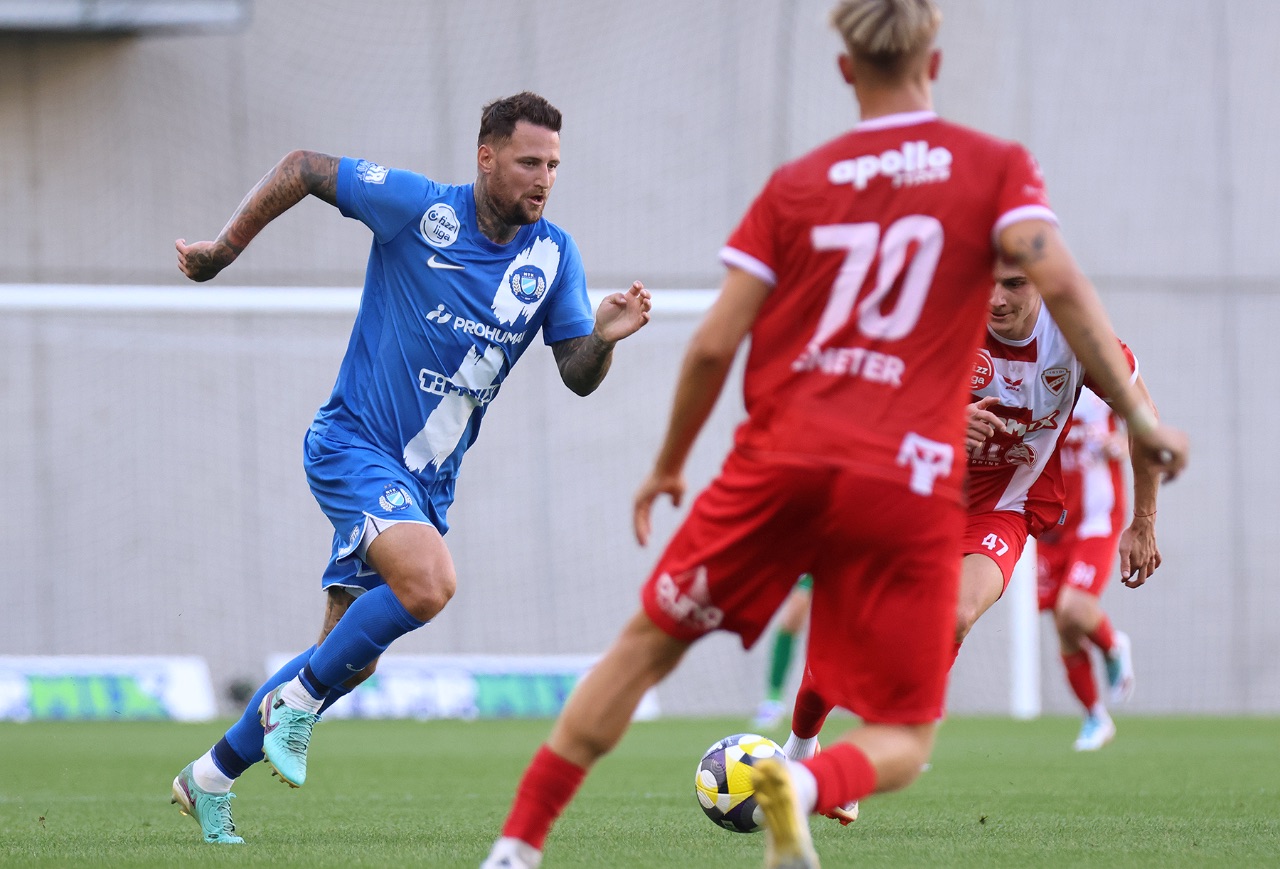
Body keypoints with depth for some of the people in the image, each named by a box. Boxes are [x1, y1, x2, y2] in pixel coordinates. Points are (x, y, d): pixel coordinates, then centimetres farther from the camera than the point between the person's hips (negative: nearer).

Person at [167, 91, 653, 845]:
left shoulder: (553, 256, 0)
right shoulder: (418, 208, -13)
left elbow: (579, 376, 0)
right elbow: (303, 168, -3)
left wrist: (605, 337, -21)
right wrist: (226, 248, -1)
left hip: (428, 479, 6)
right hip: (355, 445, -6)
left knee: (352, 658, 7)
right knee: (429, 583, -30)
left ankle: (212, 777, 24)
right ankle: (298, 700, -10)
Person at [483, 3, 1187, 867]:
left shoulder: (797, 184, 11)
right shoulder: (997, 168, 7)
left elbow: (714, 345, 7)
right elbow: (1061, 284, -9)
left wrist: (668, 467, 20)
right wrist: (1137, 416, -4)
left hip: (781, 459, 2)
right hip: (909, 483, -2)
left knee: (650, 642, 20)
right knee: (901, 744, 5)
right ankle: (801, 785, -29)